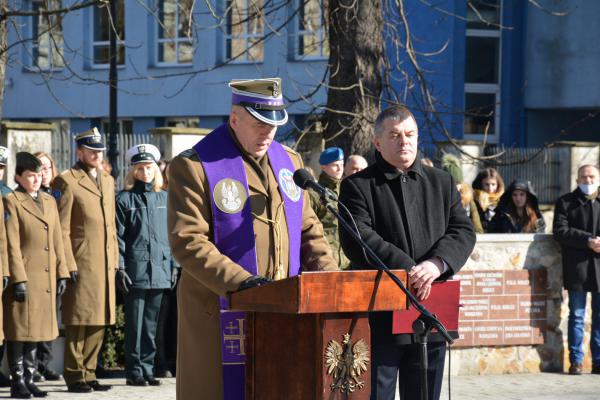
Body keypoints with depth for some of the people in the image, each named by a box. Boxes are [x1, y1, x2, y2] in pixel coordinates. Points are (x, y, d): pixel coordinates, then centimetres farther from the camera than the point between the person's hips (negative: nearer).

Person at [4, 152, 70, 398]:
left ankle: (28, 379, 16)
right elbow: (12, 244, -10)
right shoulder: (12, 202, -5)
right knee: (19, 330, -2)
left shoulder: (49, 201, 16)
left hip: (46, 279, 6)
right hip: (24, 277, -6)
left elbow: (57, 240, 16)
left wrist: (62, 273, 10)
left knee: (35, 330, 10)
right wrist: (18, 279, -14)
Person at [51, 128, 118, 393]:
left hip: (105, 265, 7)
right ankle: (75, 376, 3)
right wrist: (68, 265, -14)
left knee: (98, 322, 9)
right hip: (81, 265, -7)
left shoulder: (108, 181, 18)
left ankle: (88, 374, 17)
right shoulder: (67, 182, -5)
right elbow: (61, 229, -9)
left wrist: (115, 261, 14)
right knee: (78, 321, -3)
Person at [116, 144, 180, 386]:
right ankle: (134, 372, 4)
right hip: (135, 271, -4)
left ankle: (147, 369, 15)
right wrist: (120, 268, -10)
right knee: (135, 324, -1)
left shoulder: (164, 199, 12)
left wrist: (174, 265, 7)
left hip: (160, 272, 4)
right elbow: (118, 237, -3)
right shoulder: (124, 199, 0)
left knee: (152, 324, 8)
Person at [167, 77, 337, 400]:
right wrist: (242, 281, -25)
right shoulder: (193, 167, -8)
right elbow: (187, 243, -15)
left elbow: (308, 230, 18)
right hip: (221, 318, -6)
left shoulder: (289, 161, 14)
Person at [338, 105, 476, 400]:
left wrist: (437, 263, -17)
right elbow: (356, 239, -13)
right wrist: (407, 269, -23)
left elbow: (463, 232, 5)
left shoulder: (441, 183, 15)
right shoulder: (358, 186, 1)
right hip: (378, 318, -4)